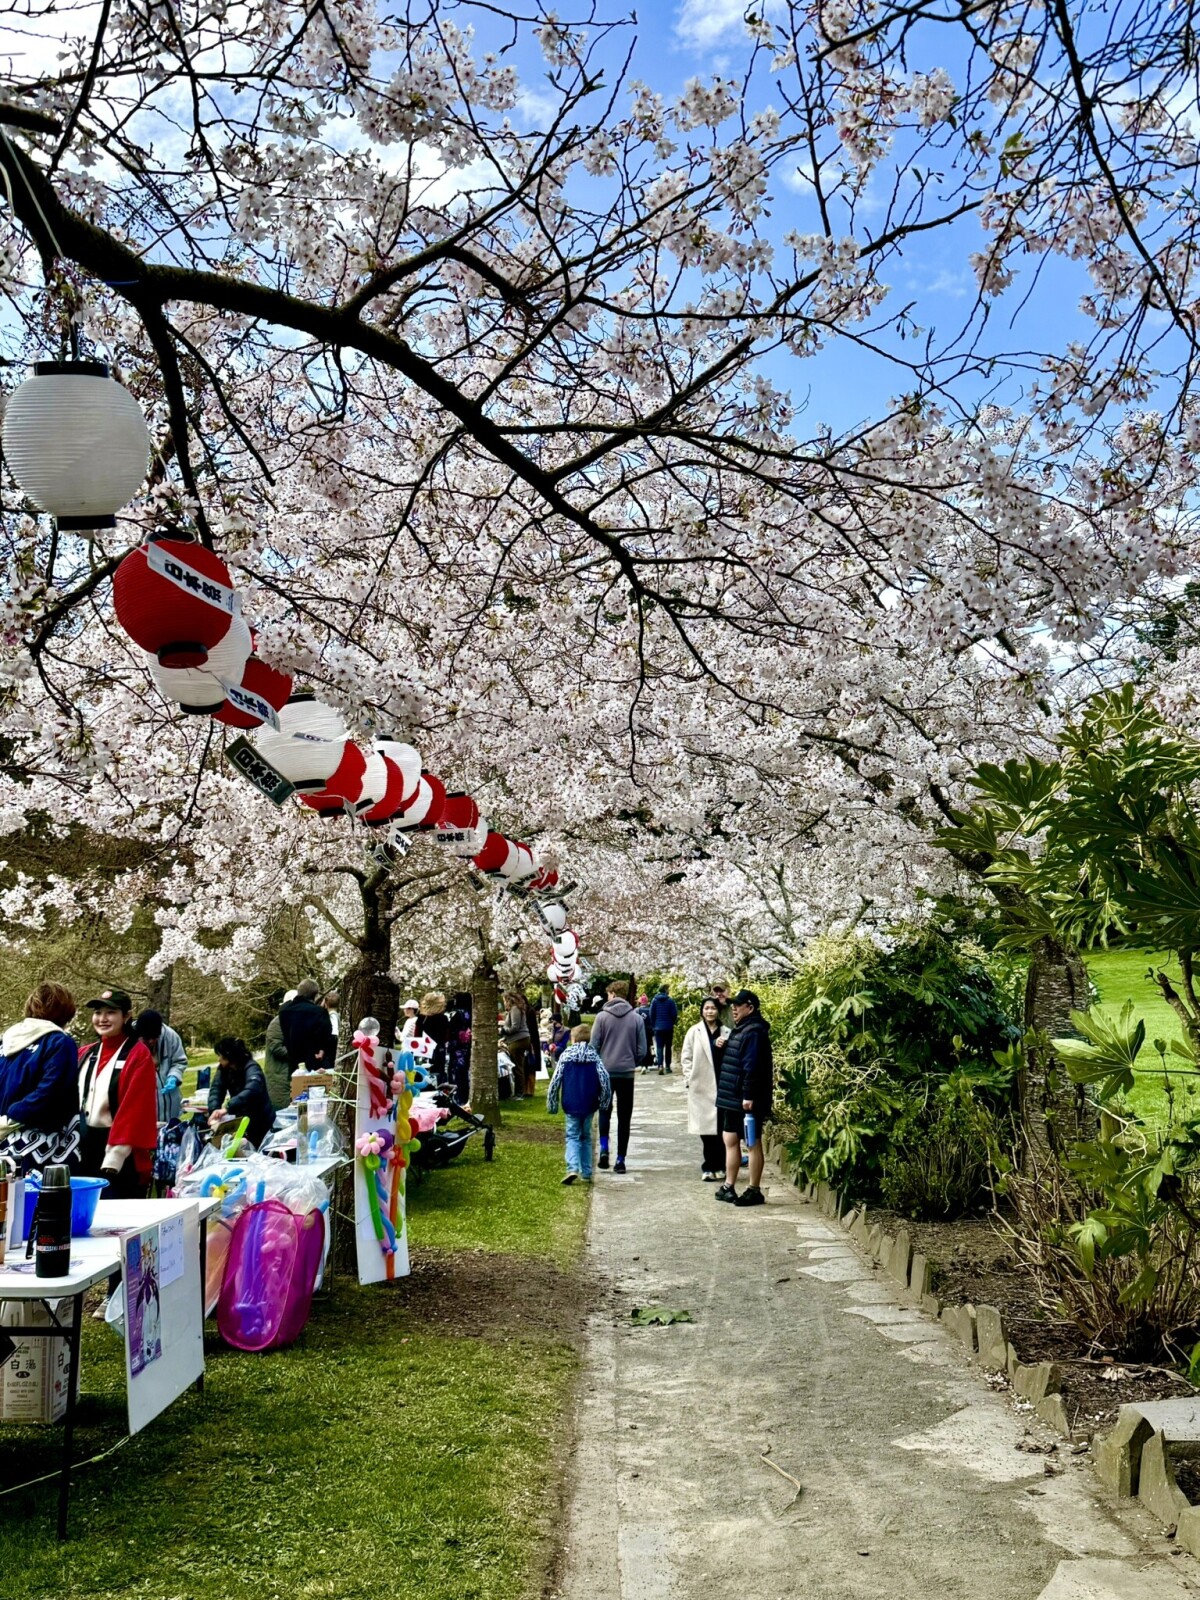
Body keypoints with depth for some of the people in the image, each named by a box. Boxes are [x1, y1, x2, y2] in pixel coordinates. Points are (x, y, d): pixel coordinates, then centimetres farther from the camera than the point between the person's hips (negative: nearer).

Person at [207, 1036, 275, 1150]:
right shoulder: (223, 1069, -4)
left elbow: (252, 1090, -43)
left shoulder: (251, 1068, -25)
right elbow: (216, 1089, -14)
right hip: (241, 1120, 6)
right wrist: (214, 1110, -34)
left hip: (261, 1122, -6)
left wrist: (227, 1108, -53)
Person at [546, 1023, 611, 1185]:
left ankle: (573, 1168, -18)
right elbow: (604, 1080, -6)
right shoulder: (594, 1057, 2)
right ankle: (586, 1173, 15)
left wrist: (551, 1104, 2)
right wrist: (604, 1103, 3)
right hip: (589, 1105, 2)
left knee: (572, 1136, 4)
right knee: (586, 1137, 16)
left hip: (571, 1105, -2)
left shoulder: (566, 1055, -2)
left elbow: (555, 1081, -6)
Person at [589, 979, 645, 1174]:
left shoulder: (602, 1017, -7)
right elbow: (642, 1049, -1)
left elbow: (594, 1045, -5)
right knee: (624, 1118, 7)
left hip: (605, 1072, 0)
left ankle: (604, 1148, 3)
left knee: (605, 1111, 19)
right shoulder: (636, 1018, -2)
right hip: (627, 1073, 1)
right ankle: (620, 1159, 7)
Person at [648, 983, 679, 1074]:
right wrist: (672, 1023, 10)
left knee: (659, 1047, 0)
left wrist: (653, 1026, 11)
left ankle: (660, 1065, -18)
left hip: (658, 1028, 1)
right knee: (668, 1047, 11)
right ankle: (667, 1066, 12)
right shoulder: (670, 1001, -8)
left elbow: (651, 1014, 1)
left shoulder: (654, 1001, 0)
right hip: (668, 1028, -1)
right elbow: (675, 1014, -8)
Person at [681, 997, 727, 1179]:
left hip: (722, 1086, 1)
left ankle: (720, 1166, 13)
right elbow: (687, 1058, 3)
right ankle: (708, 1167, 9)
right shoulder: (694, 1032, 2)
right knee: (706, 1128, 1)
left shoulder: (725, 1033, 5)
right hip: (701, 1086, -1)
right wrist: (689, 1079, -5)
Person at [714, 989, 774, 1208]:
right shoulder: (741, 1029, 15)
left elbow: (752, 1066, -23)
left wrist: (749, 1095, -25)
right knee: (730, 1140, 13)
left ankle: (754, 1190, 6)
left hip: (746, 1099, -10)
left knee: (753, 1143, -1)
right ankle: (729, 1186, 21)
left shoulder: (754, 1032, -17)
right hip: (733, 1098, 10)